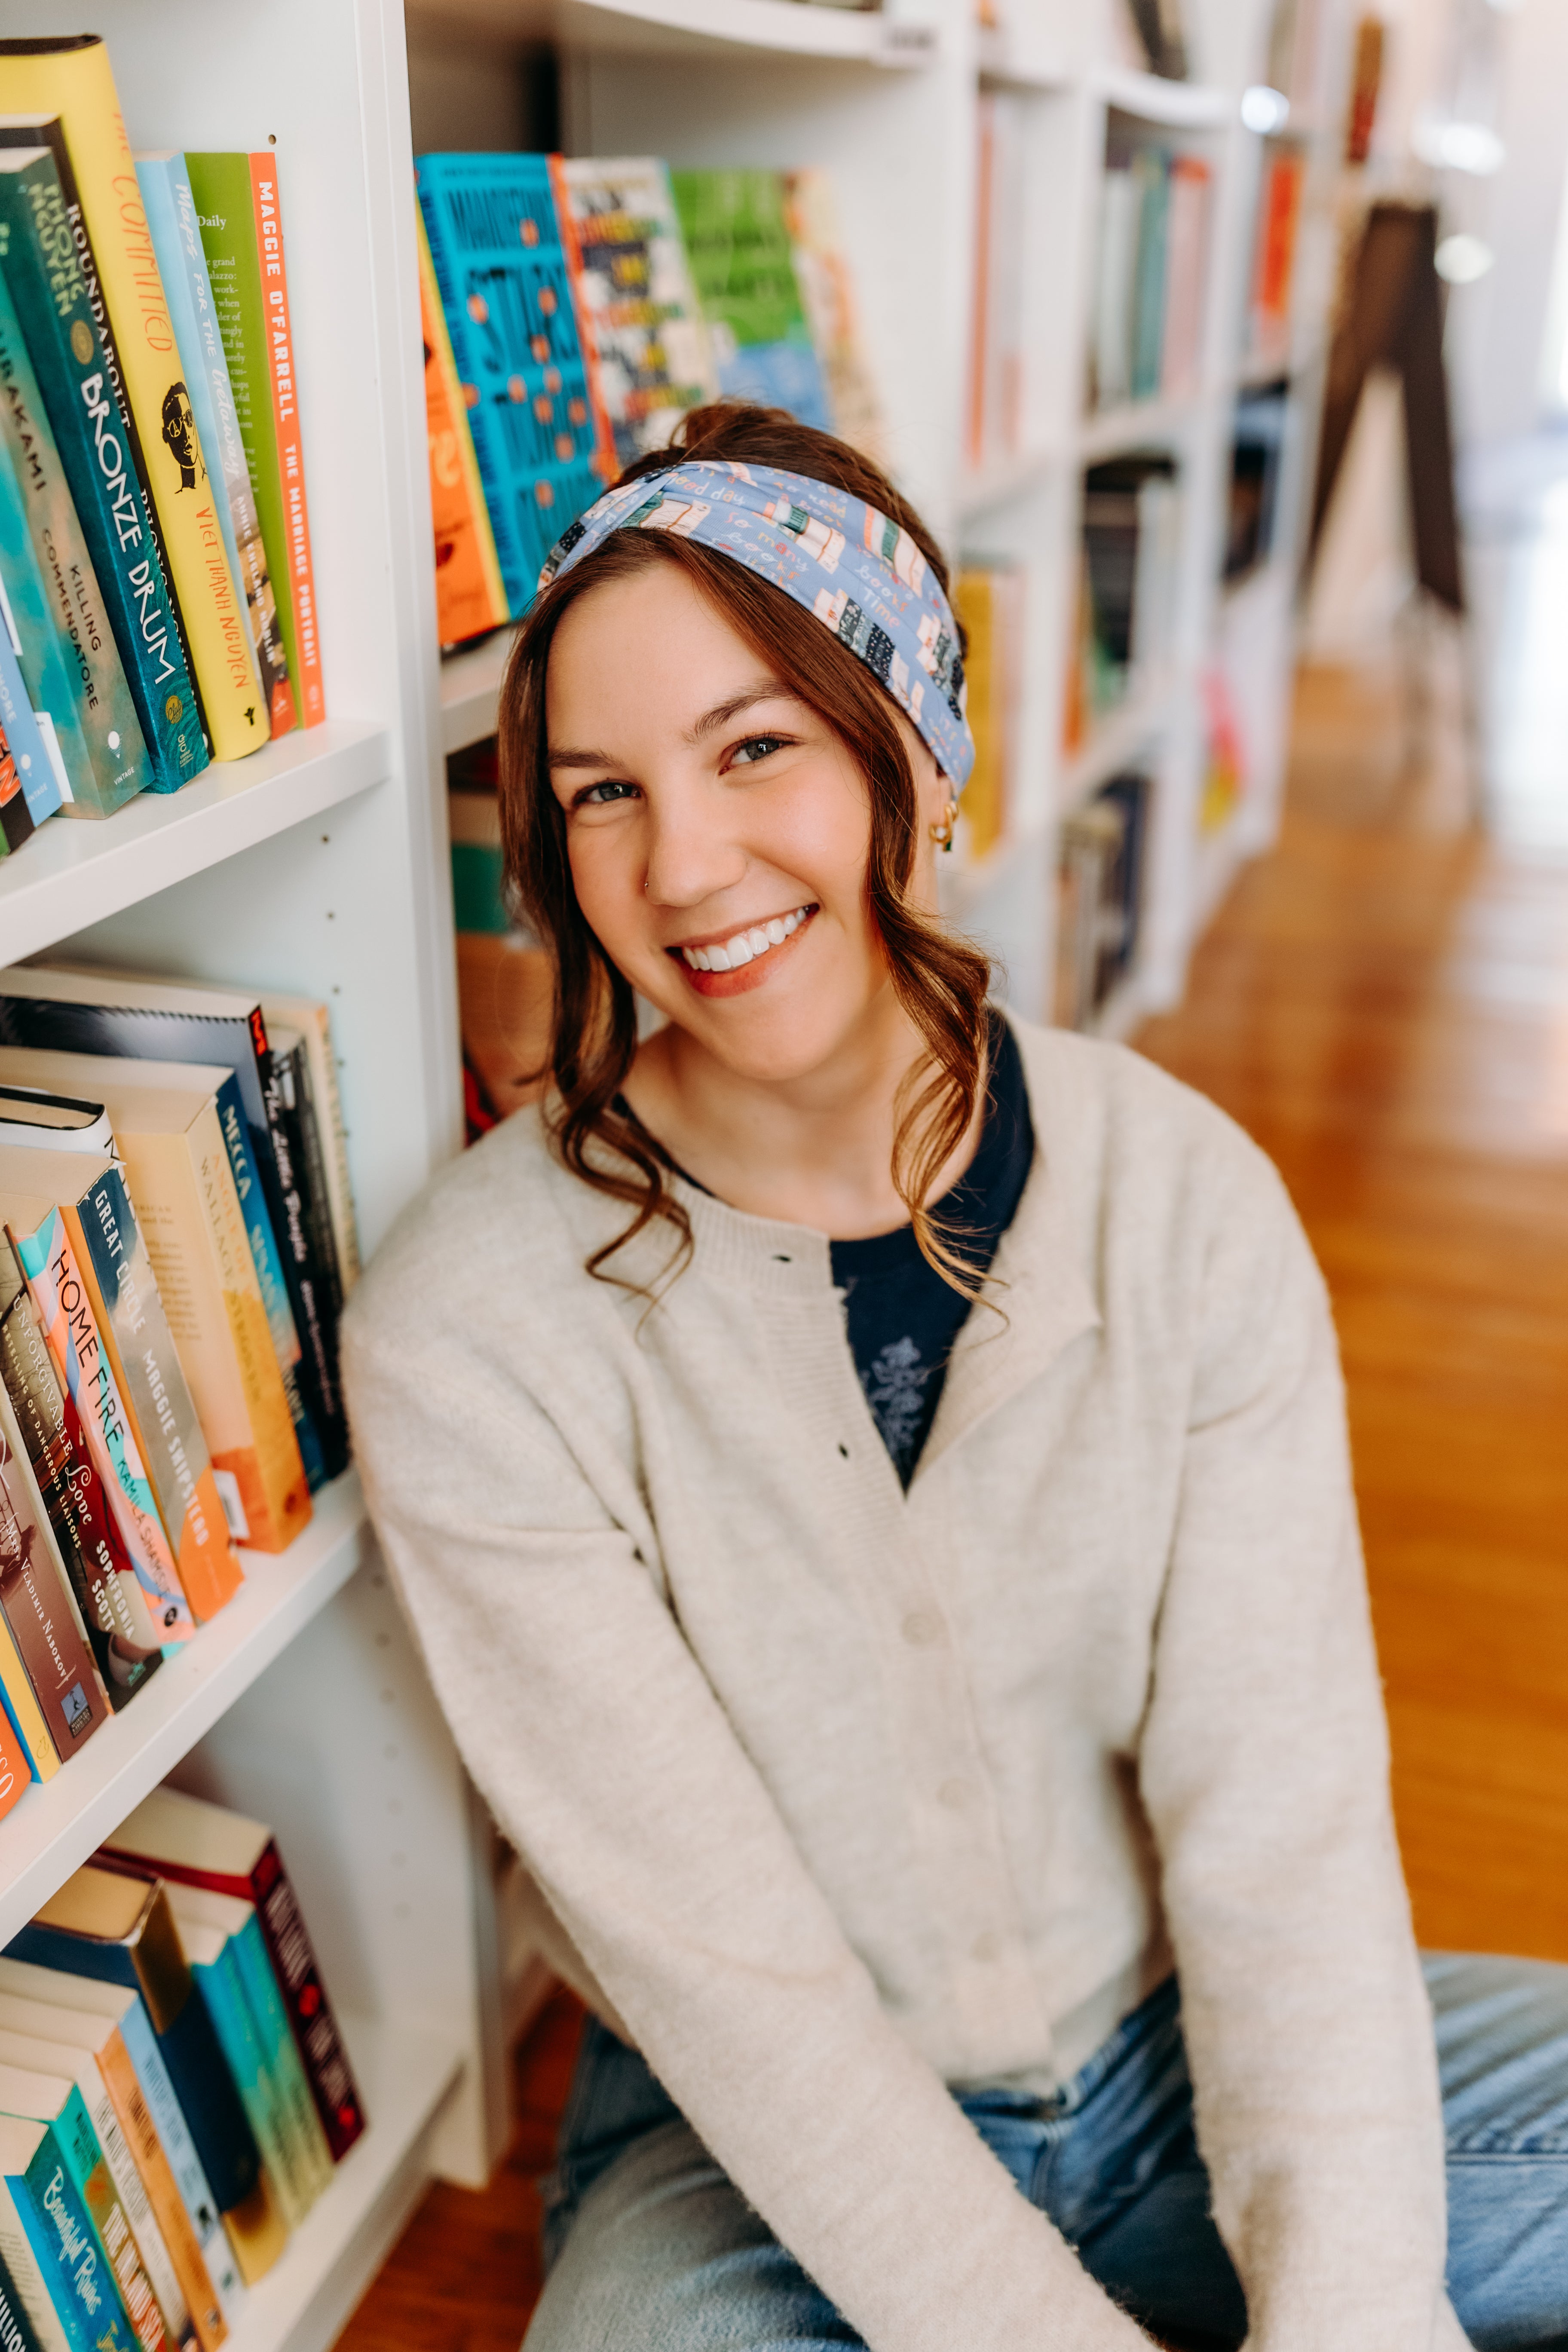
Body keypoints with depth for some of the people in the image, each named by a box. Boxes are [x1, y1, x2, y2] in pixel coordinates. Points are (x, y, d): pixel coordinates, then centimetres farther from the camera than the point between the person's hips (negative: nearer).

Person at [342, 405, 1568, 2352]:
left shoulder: (1183, 1195, -10)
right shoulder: (468, 1332, -19)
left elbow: (1279, 1822, -13)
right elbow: (724, 1964, -18)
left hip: (1187, 2058, 3)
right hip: (754, 2147, -2)